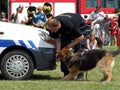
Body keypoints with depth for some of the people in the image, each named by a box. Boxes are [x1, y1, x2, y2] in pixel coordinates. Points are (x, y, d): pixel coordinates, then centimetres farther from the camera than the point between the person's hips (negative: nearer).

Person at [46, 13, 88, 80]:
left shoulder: (69, 24, -44)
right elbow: (57, 39, -14)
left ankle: (80, 74, -12)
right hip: (65, 31, 5)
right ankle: (66, 73, 1)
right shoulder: (52, 26, -29)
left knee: (78, 49, -17)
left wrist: (69, 46, -28)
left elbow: (81, 37, -31)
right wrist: (58, 52, -26)